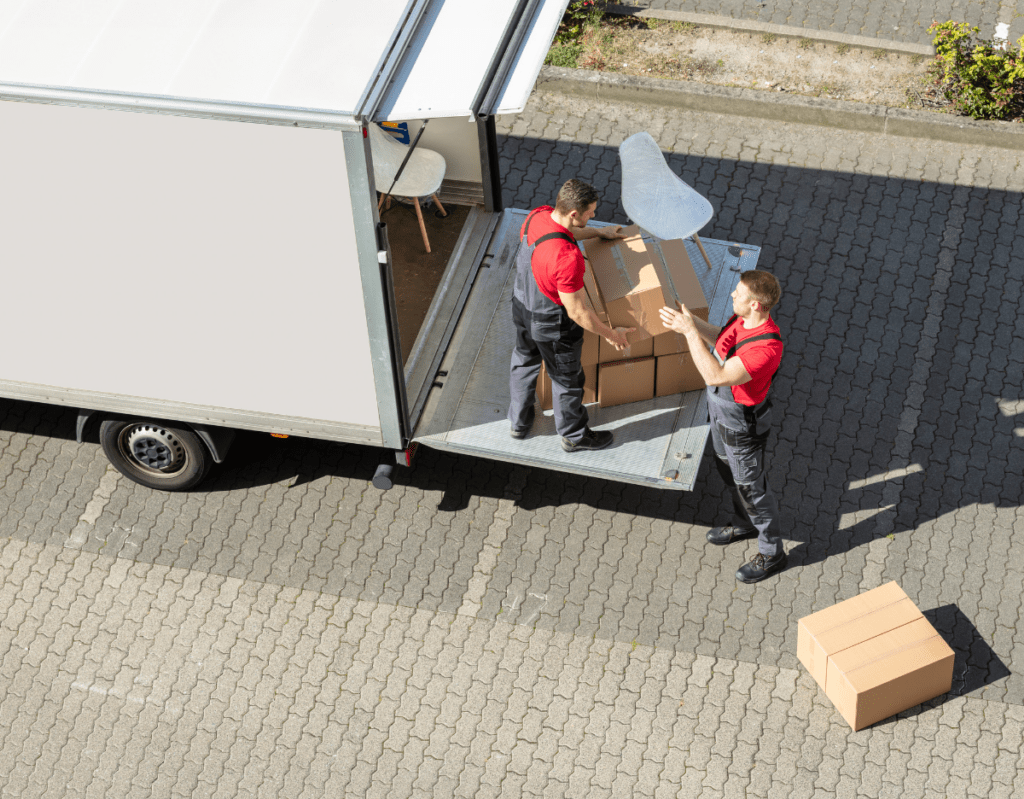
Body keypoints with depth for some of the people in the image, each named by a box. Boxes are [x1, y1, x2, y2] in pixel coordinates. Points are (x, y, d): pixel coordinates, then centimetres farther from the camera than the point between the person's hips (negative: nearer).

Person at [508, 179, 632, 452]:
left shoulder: (537, 215, -17)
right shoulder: (567, 258, -40)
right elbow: (577, 312, -29)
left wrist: (599, 232, 18)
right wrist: (610, 334, -15)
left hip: (523, 308, 7)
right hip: (553, 325, -7)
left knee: (524, 364, 30)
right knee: (566, 379, 18)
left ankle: (519, 422, 52)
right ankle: (574, 436, 42)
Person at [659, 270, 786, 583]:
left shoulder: (766, 348, -41)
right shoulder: (742, 318, -13)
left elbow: (716, 376, -43)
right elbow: (722, 339, 10)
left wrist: (689, 331, -39)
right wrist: (693, 323, -6)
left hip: (743, 425, -9)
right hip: (721, 411, 9)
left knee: (751, 487, 11)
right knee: (728, 472, 30)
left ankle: (771, 553, 33)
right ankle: (745, 523, 56)